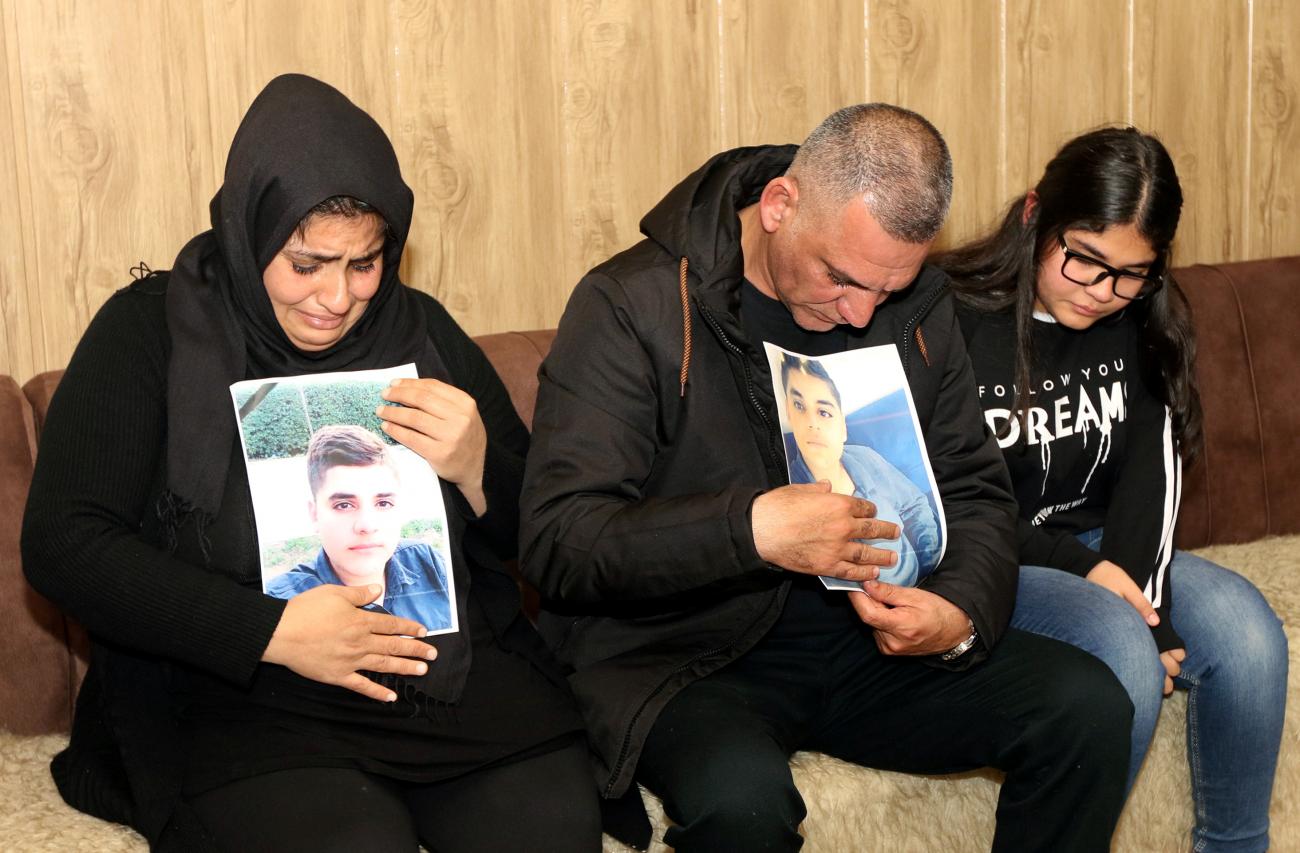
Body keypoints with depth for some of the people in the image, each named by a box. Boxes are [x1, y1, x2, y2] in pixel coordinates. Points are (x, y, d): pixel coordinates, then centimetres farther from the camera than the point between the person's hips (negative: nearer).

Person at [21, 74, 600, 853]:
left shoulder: (422, 333, 11)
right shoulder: (152, 334, 1)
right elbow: (62, 544, -7)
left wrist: (476, 469, -10)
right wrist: (271, 631, -15)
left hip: (463, 670, 3)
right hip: (242, 700, -2)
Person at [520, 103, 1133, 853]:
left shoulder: (915, 306, 3)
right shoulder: (634, 307, -14)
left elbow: (976, 492, 9)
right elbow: (556, 540, -20)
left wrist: (963, 611, -14)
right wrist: (749, 528, -34)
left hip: (868, 636, 6)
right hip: (685, 653, -5)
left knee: (1089, 708, -12)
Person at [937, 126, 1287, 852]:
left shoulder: (1144, 320, 2)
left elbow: (1153, 467, -5)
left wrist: (1143, 603, -20)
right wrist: (1079, 570, -18)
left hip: (1100, 552, 6)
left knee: (1245, 631, -19)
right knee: (1122, 652, -31)